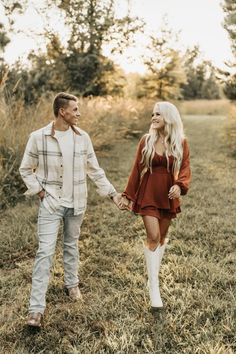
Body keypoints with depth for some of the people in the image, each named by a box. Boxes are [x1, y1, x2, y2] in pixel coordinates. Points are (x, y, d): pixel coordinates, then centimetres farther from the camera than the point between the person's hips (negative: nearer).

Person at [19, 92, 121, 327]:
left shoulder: (82, 138, 0)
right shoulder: (38, 137, -10)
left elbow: (94, 170, 7)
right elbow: (26, 170, 1)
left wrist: (112, 193, 4)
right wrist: (40, 192, -9)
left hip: (76, 203, 3)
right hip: (51, 203, -3)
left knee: (71, 245, 18)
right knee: (45, 252, -6)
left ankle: (72, 284, 40)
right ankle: (36, 308, -2)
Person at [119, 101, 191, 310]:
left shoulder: (181, 142, -1)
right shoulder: (146, 141, -2)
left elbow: (185, 168, -3)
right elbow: (137, 169, 2)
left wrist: (180, 185, -24)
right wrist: (128, 196, 3)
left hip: (168, 195, 2)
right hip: (148, 194, -2)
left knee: (162, 237, 12)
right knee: (153, 237, -10)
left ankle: (154, 273, 32)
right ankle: (154, 287, -4)